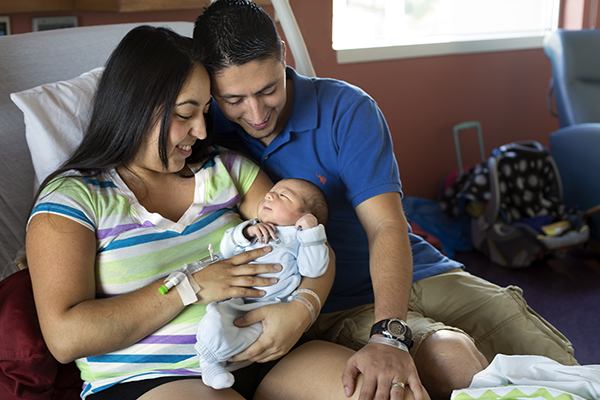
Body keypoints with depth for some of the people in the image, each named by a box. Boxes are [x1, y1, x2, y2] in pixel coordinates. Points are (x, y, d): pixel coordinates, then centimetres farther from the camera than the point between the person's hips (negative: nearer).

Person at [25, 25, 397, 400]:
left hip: (262, 361, 4)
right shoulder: (72, 197, -1)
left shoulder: (226, 168, 13)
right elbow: (65, 337, -12)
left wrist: (301, 308, -15)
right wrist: (190, 287, -14)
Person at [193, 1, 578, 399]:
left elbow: (387, 227, -18)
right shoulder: (209, 130, -1)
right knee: (452, 357, -32)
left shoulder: (346, 110, -8)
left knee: (559, 367, -13)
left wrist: (388, 335, -33)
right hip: (336, 310, -1)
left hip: (412, 276, 1)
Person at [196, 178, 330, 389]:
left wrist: (311, 232, -7)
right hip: (234, 300, 2)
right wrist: (247, 232, 2)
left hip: (269, 305, -2)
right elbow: (226, 250, 17)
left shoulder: (300, 238, 15)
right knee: (213, 322, -30)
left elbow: (313, 269, -2)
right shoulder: (255, 228, 28)